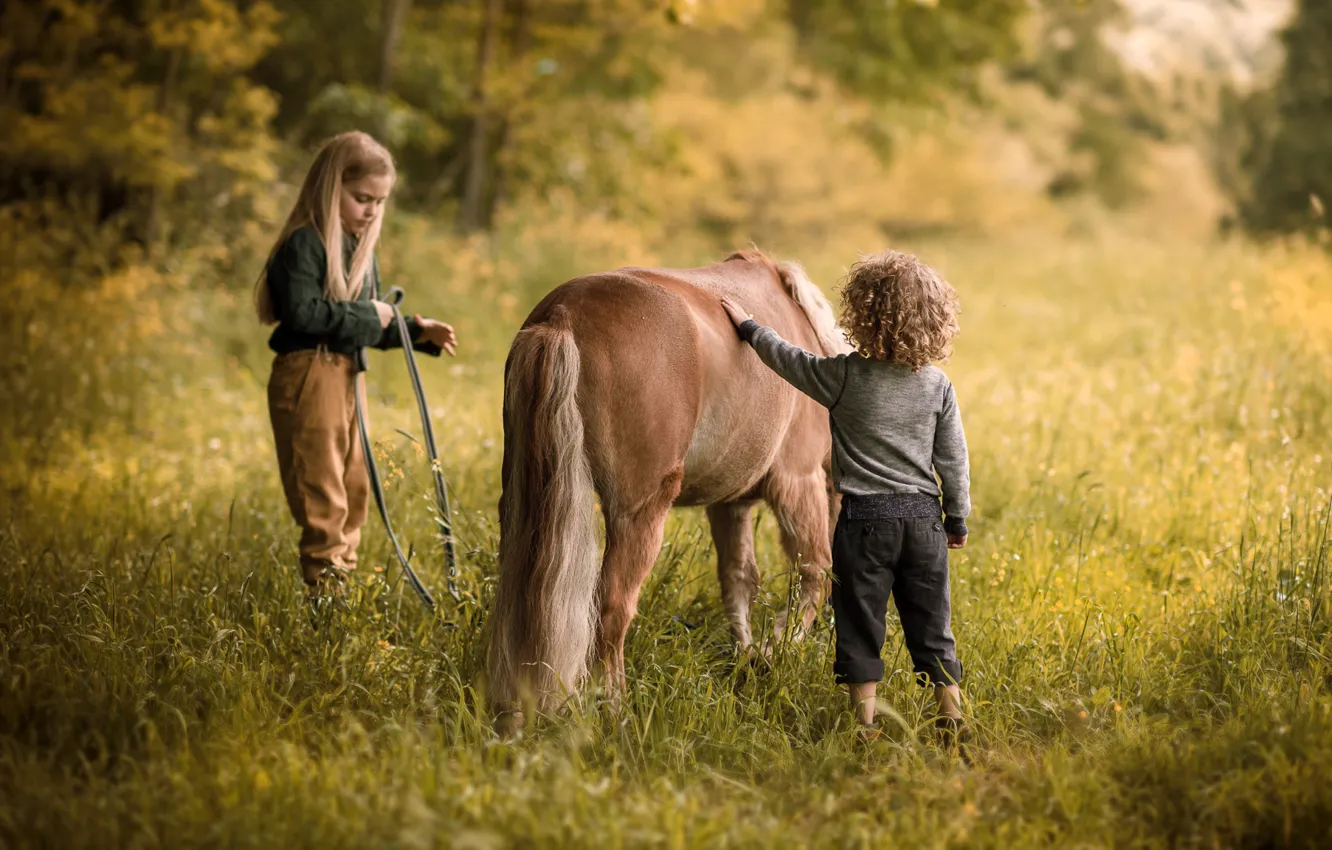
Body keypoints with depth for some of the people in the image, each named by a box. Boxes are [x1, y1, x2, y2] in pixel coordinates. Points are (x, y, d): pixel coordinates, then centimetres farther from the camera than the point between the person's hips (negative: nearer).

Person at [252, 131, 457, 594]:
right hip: (308, 377, -10)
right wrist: (365, 315, -19)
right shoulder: (305, 244, -13)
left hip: (346, 377, 10)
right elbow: (301, 312, -26)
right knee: (323, 498, -8)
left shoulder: (359, 250, 16)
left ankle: (342, 586, 25)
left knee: (354, 491, 15)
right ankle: (325, 591, -4)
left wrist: (416, 331, 7)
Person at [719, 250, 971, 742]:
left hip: (864, 517, -3)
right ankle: (952, 714, 14)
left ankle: (865, 719, 7)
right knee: (930, 623, 11)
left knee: (860, 623, 6)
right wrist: (958, 518, 14)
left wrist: (748, 327, 21)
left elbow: (786, 358, 5)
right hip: (923, 516, 3)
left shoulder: (845, 377, -10)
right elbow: (954, 459, 3)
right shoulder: (937, 386, -2)